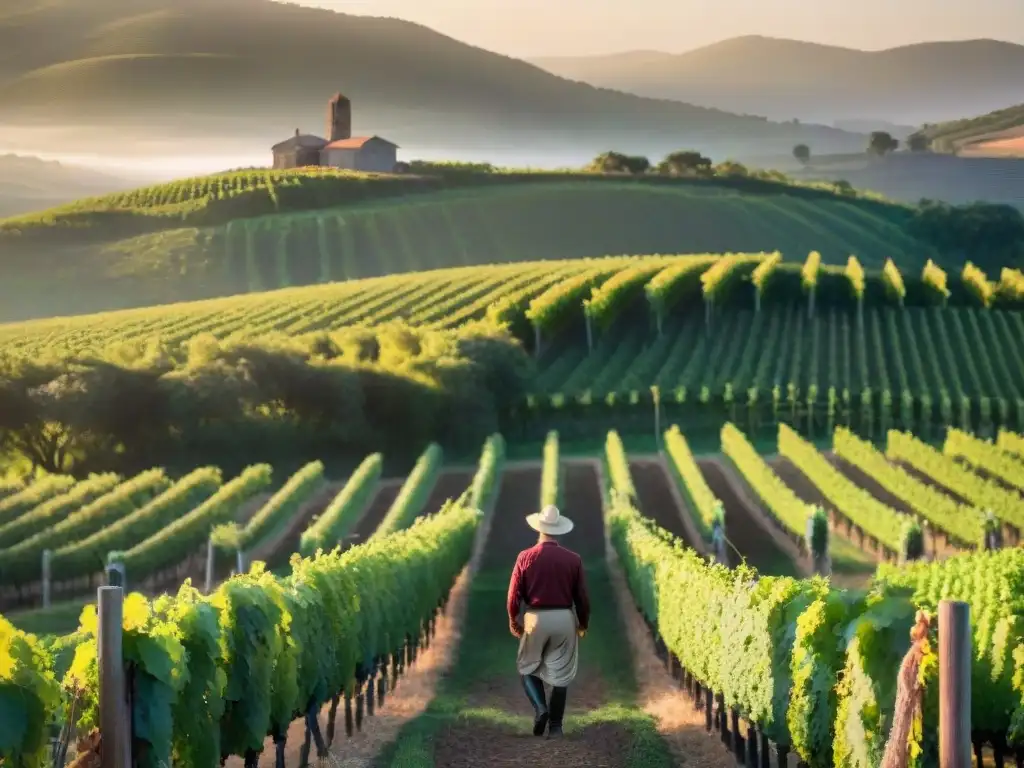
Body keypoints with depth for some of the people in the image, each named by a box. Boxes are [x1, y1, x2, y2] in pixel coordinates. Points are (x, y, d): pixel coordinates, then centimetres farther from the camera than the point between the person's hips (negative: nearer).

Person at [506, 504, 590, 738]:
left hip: (535, 618, -1)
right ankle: (555, 725, 8)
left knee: (527, 667, 17)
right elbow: (582, 596, 2)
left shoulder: (525, 557, -5)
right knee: (560, 673, 10)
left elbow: (514, 594, -3)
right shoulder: (573, 559, -2)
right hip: (564, 619, 1)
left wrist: (513, 620, 13)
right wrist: (583, 623, 16)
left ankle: (540, 708, -5)